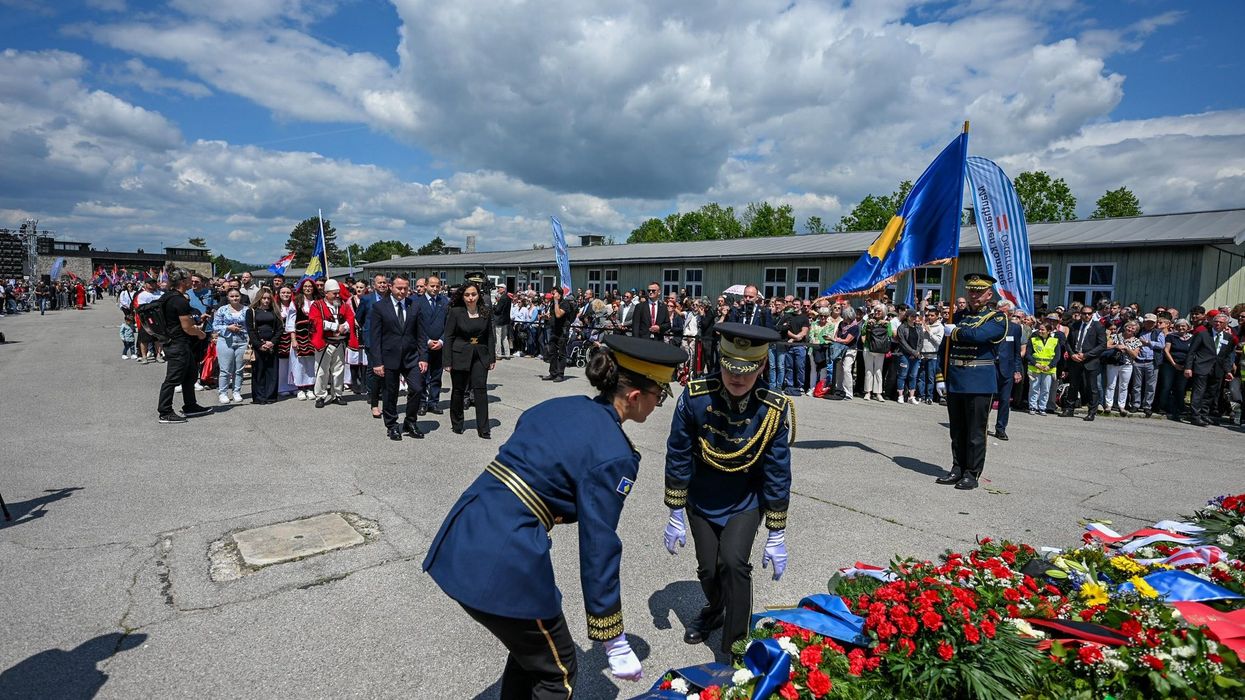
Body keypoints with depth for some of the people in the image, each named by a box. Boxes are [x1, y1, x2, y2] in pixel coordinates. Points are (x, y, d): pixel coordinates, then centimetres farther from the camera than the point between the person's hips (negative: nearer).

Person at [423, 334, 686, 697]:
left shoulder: (558, 405, 8)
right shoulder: (613, 456, -13)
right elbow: (598, 551, -11)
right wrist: (615, 643, -2)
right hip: (505, 565, -8)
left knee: (530, 648, 29)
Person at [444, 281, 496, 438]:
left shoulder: (485, 313, 4)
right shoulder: (455, 312, -5)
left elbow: (490, 336, 9)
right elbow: (449, 337, -4)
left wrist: (492, 358, 4)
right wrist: (447, 360, -8)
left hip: (480, 356, 2)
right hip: (460, 355, -1)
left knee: (480, 389, -7)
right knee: (458, 390, 10)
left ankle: (483, 429, -3)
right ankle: (456, 424, 27)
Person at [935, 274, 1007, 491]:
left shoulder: (997, 318, -3)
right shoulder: (957, 316, 12)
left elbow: (977, 335, -24)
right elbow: (945, 347, 13)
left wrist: (954, 332, -8)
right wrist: (941, 376, 6)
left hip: (980, 382, -5)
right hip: (955, 381, 5)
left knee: (975, 432, 1)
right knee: (957, 430, 12)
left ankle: (972, 474, 10)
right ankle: (958, 469, 22)